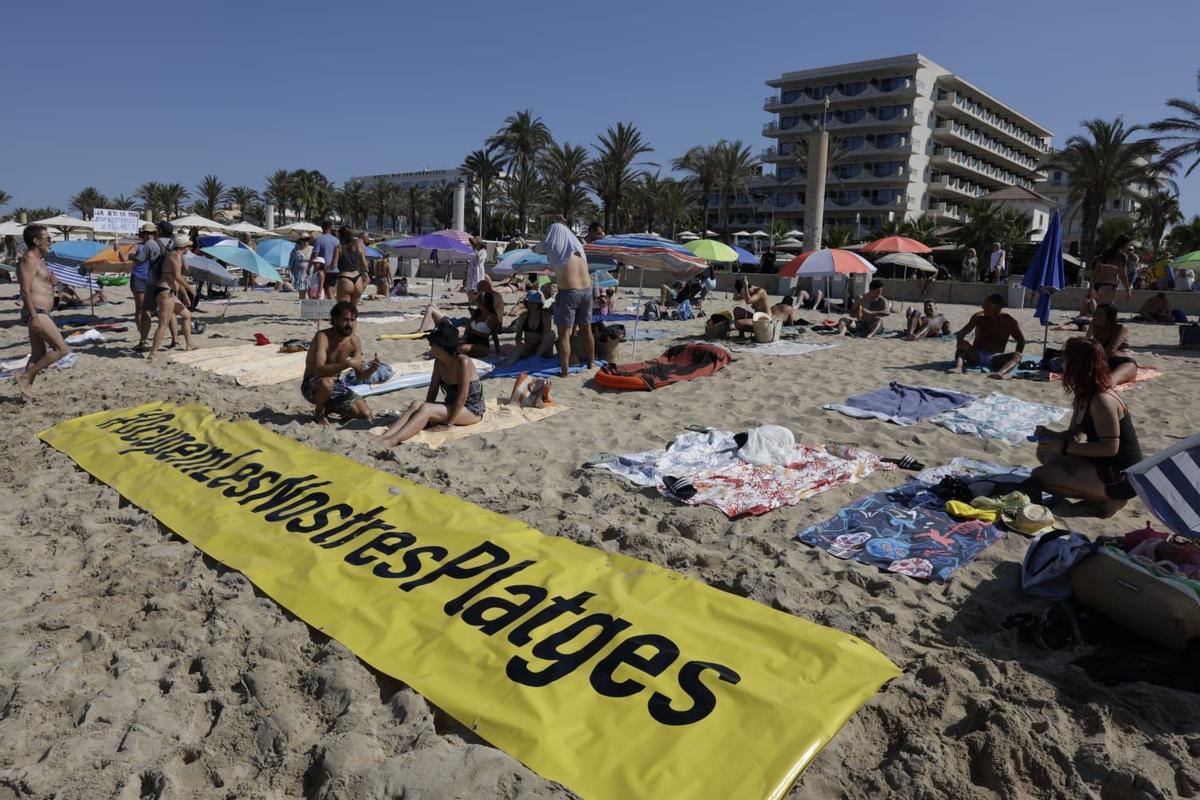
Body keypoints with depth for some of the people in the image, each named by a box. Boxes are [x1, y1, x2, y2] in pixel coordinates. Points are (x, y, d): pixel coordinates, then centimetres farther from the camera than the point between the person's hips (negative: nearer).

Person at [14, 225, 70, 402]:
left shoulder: (38, 260, 18)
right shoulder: (29, 260, -12)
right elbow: (26, 290, -19)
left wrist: (51, 281, 6)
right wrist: (34, 317, -24)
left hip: (40, 313, 10)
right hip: (36, 313, -10)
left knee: (39, 354, 11)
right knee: (62, 349, -11)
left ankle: (27, 391, 16)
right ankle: (25, 377, -4)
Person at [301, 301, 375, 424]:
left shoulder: (355, 341, -3)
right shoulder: (322, 337, -21)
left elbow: (359, 376, 0)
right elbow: (319, 370, -35)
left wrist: (371, 369, -22)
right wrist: (347, 363, -42)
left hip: (336, 386, 5)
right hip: (312, 386, -5)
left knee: (365, 414, -10)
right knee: (327, 382, -41)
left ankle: (328, 407, 16)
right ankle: (319, 412, -8)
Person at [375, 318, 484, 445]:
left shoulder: (463, 362, -22)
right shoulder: (439, 361, 1)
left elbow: (462, 397, -23)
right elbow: (433, 389, 3)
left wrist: (448, 423, -23)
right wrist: (426, 409, -8)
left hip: (472, 410, -7)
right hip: (452, 406, 7)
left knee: (425, 409, -28)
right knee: (416, 404, -19)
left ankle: (392, 441, -41)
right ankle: (382, 438, -33)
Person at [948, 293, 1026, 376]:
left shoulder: (1008, 322, -1)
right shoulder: (979, 317, 2)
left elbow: (1021, 341, 5)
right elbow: (961, 333, 0)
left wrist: (1017, 356, -12)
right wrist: (960, 341, -24)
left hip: (995, 359, 0)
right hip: (976, 356, 0)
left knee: (1016, 356, -27)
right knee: (963, 343, -27)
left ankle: (1001, 372, -57)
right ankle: (958, 368, -53)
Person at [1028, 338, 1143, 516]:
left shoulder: (1102, 401, -23)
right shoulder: (1083, 396, 6)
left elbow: (1110, 448, -25)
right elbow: (1074, 433, 14)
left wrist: (1064, 447, -24)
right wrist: (1050, 435, -6)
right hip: (1100, 464, 10)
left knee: (1039, 476, -18)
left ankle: (1109, 497, -7)